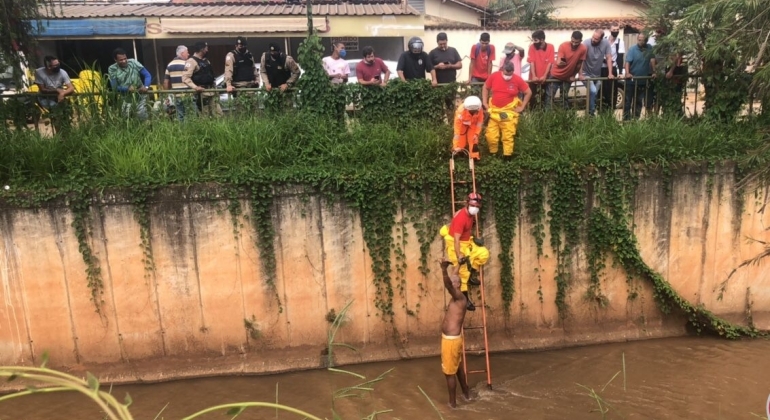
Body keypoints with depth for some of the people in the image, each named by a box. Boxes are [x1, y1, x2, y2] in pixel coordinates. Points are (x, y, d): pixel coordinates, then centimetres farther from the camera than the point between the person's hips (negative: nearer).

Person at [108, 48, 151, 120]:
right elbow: (115, 88, -5)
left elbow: (147, 75, -7)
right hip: (126, 98, 1)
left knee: (142, 117, -11)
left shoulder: (133, 63, -8)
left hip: (140, 96, -1)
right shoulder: (112, 70, -6)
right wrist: (127, 88, -24)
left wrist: (146, 86, -27)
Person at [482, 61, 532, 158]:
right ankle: (493, 154, 17)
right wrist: (484, 102, 4)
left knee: (508, 136, -1)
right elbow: (485, 88, 12)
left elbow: (528, 92, 3)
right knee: (490, 135, -1)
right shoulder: (494, 76, -4)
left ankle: (507, 156, 6)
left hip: (509, 112, -2)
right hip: (494, 110, 2)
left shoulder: (517, 79, -7)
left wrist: (522, 107, 0)